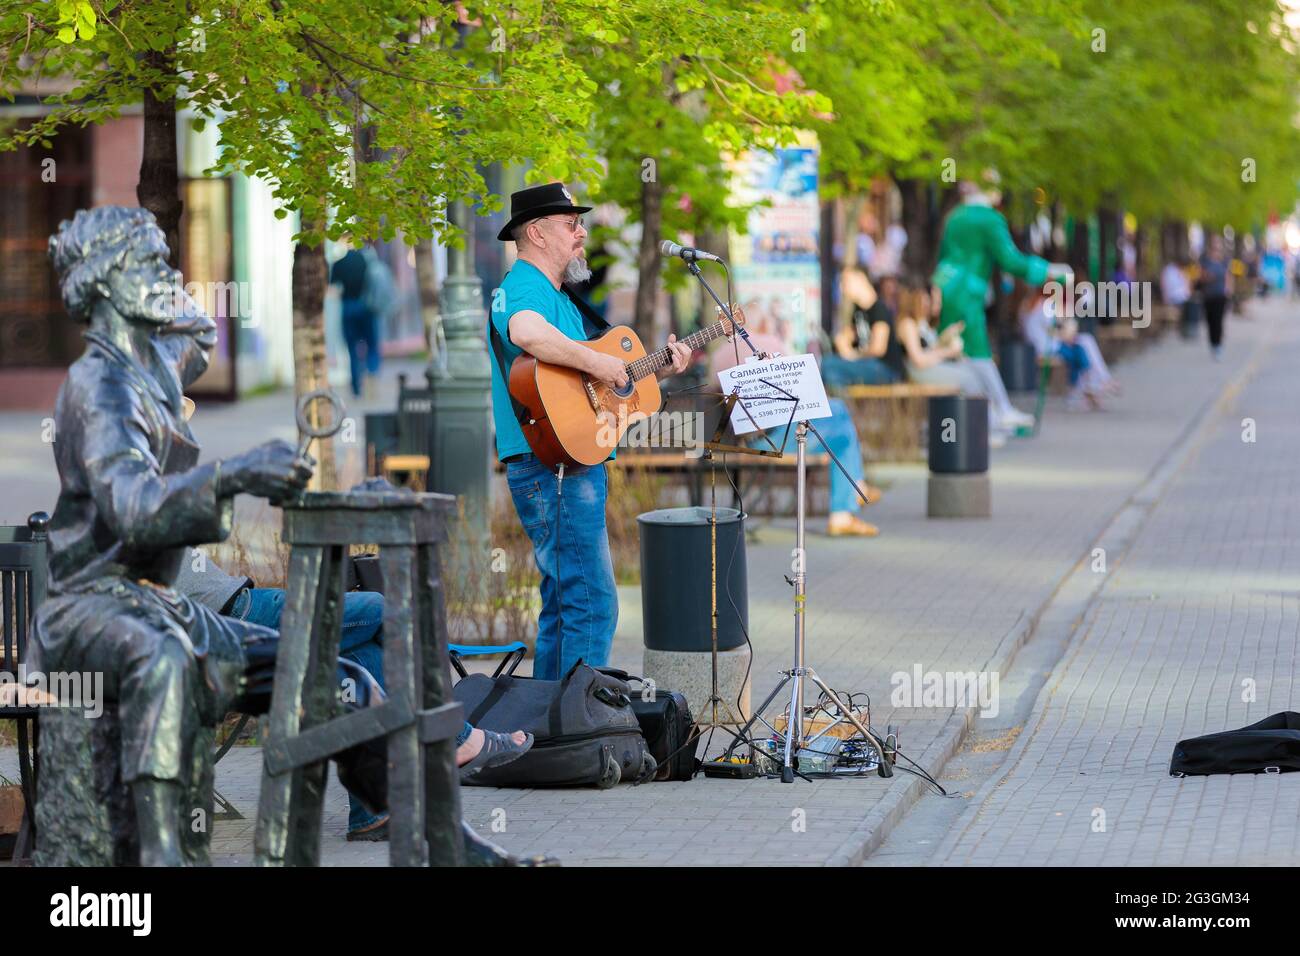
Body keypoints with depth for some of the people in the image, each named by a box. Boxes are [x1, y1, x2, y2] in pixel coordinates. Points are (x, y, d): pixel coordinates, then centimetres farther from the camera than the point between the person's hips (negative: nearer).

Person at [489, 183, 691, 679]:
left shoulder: (554, 296, 23)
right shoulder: (523, 288, -12)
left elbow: (579, 373, 26)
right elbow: (527, 332, -36)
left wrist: (658, 368, 15)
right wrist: (596, 363, -29)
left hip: (575, 468, 11)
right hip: (553, 467, -11)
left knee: (565, 603, 14)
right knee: (592, 604, -13)